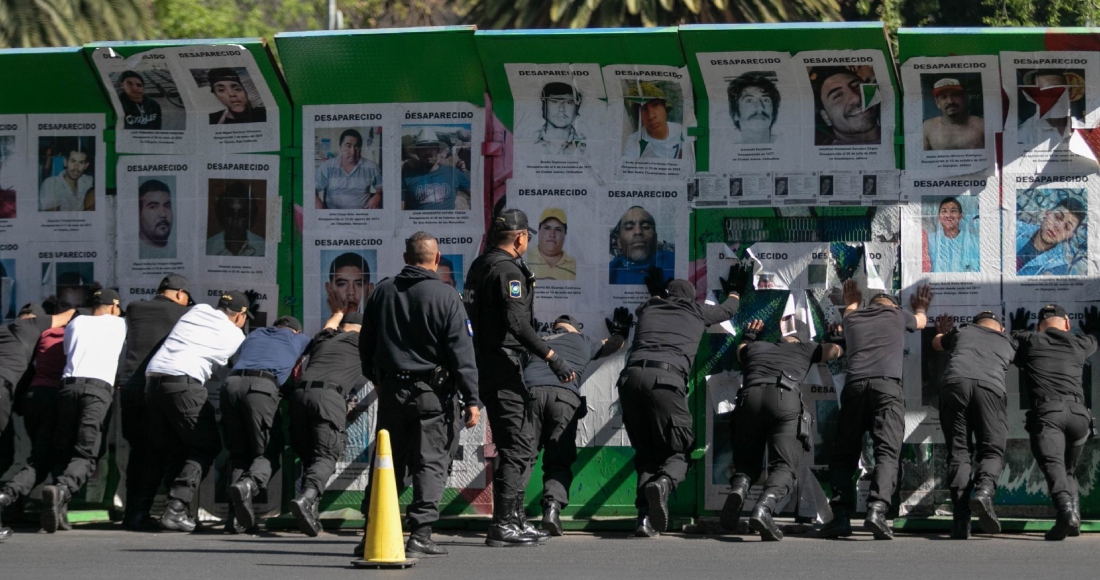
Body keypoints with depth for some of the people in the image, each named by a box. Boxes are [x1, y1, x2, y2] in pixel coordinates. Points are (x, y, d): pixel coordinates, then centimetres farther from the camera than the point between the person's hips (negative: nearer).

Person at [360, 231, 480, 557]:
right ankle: (420, 535, -8)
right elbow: (461, 352, -11)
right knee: (431, 463, 0)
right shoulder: (445, 297, -9)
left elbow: (366, 346, 15)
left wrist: (377, 379, 31)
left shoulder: (382, 292, 6)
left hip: (391, 388, 4)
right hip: (432, 393, -4)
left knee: (388, 463, 13)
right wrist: (471, 399, -9)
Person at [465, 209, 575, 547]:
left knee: (517, 442, 17)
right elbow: (517, 324, -25)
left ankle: (515, 518, 22)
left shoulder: (479, 266, 15)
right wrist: (552, 358, -26)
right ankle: (503, 526, -12)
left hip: (484, 364, 10)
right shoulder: (508, 271, -15)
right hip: (504, 366, -10)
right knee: (518, 445, -9)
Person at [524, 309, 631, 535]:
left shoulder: (537, 340, 33)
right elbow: (614, 345, 49)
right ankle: (553, 505, -22)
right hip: (565, 396, -1)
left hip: (530, 390, 1)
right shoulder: (582, 341, 32)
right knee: (559, 462, 2)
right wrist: (620, 332, 69)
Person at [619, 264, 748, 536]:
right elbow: (728, 309, 48)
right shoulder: (697, 312, 25)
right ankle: (664, 482, -31)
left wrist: (656, 292, 80)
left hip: (631, 377, 3)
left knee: (646, 452, 12)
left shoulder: (648, 309, 30)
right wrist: (734, 291, 70)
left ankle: (645, 516, -9)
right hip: (667, 378, -3)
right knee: (680, 452, 4)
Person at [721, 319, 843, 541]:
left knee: (747, 464, 15)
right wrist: (835, 337, 69)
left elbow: (741, 349, 61)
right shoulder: (803, 349, 31)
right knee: (784, 466, -7)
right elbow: (835, 350, 48)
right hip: (786, 398, -2)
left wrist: (748, 335, 80)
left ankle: (738, 489, -22)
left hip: (749, 397, 2)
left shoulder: (755, 347, 36)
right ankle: (764, 508, -37)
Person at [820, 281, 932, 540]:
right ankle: (877, 509, -32)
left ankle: (841, 516, -7)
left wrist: (852, 303, 78)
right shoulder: (897, 315, 24)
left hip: (854, 385, 2)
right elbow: (921, 321, 50)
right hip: (887, 385, -2)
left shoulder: (853, 318, 28)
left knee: (844, 454, 8)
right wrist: (921, 308, 72)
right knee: (887, 452, -11)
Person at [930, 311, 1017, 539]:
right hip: (990, 386, -1)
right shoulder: (1008, 344, 32)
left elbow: (937, 343, 53)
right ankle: (984, 489, -27)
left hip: (955, 382, 1)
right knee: (992, 451, 6)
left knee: (958, 451, 3)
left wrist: (944, 332, 76)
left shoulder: (963, 332, 33)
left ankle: (961, 518, -14)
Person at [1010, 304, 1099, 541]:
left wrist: (1017, 330, 64)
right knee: (1069, 470, 19)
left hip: (1047, 412, -3)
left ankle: (1065, 510, -45)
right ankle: (1074, 511, -5)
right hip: (1078, 413, 3)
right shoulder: (1079, 345, 26)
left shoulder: (1029, 341, 18)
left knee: (1053, 466, -20)